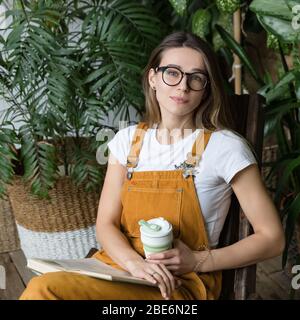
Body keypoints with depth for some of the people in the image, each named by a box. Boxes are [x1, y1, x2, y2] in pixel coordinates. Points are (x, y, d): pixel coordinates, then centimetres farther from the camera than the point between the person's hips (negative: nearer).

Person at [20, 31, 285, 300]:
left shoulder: (224, 146, -7)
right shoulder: (128, 139, 6)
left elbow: (272, 239, -4)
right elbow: (106, 224, 3)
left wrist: (198, 261, -13)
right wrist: (135, 263, -18)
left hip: (185, 283, -4)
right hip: (121, 264, 4)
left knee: (45, 290, -27)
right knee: (42, 288, -26)